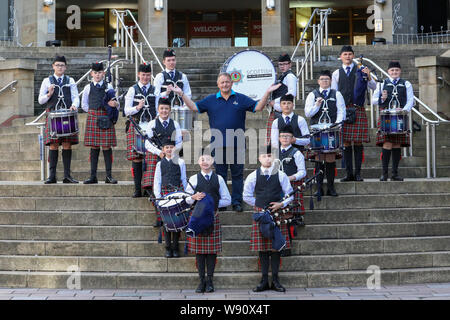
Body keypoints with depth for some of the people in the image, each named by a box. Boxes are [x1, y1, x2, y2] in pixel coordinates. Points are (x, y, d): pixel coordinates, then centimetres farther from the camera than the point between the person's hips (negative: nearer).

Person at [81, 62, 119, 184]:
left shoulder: (108, 87, 8)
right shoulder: (88, 88, 10)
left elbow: (117, 104, 7)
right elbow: (84, 105, 16)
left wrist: (115, 104, -15)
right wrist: (94, 112, 5)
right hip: (93, 119, 1)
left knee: (107, 146, -4)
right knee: (94, 147, 3)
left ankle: (109, 176, 0)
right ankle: (93, 176, 6)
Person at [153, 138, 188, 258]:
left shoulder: (180, 162, 8)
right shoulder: (160, 164, 10)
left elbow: (184, 179, 10)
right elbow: (157, 182, 9)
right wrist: (158, 197, 1)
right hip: (165, 192, 1)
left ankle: (175, 248, 8)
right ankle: (168, 248, 8)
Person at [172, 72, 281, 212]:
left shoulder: (241, 99, 8)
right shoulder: (210, 100, 10)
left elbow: (258, 107, 2)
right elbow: (194, 107, 6)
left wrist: (267, 93, -9)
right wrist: (181, 93, -1)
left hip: (237, 144, -1)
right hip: (218, 145, 1)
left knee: (237, 174, 4)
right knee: (220, 174, 7)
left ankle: (237, 201, 12)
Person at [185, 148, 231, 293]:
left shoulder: (219, 179, 8)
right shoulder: (194, 179, 6)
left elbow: (227, 200, 10)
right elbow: (186, 199, 6)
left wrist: (212, 203, -2)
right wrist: (194, 197, -14)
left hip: (213, 218, 0)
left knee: (212, 250, 1)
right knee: (199, 250, 2)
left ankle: (210, 281, 10)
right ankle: (202, 281, 10)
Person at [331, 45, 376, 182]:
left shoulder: (361, 71, 8)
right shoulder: (336, 74, 12)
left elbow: (374, 88, 3)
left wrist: (368, 77, -15)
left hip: (358, 110, -1)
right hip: (342, 110, 1)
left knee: (358, 142, -3)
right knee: (346, 143, 0)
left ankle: (358, 173, 2)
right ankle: (349, 173, 6)